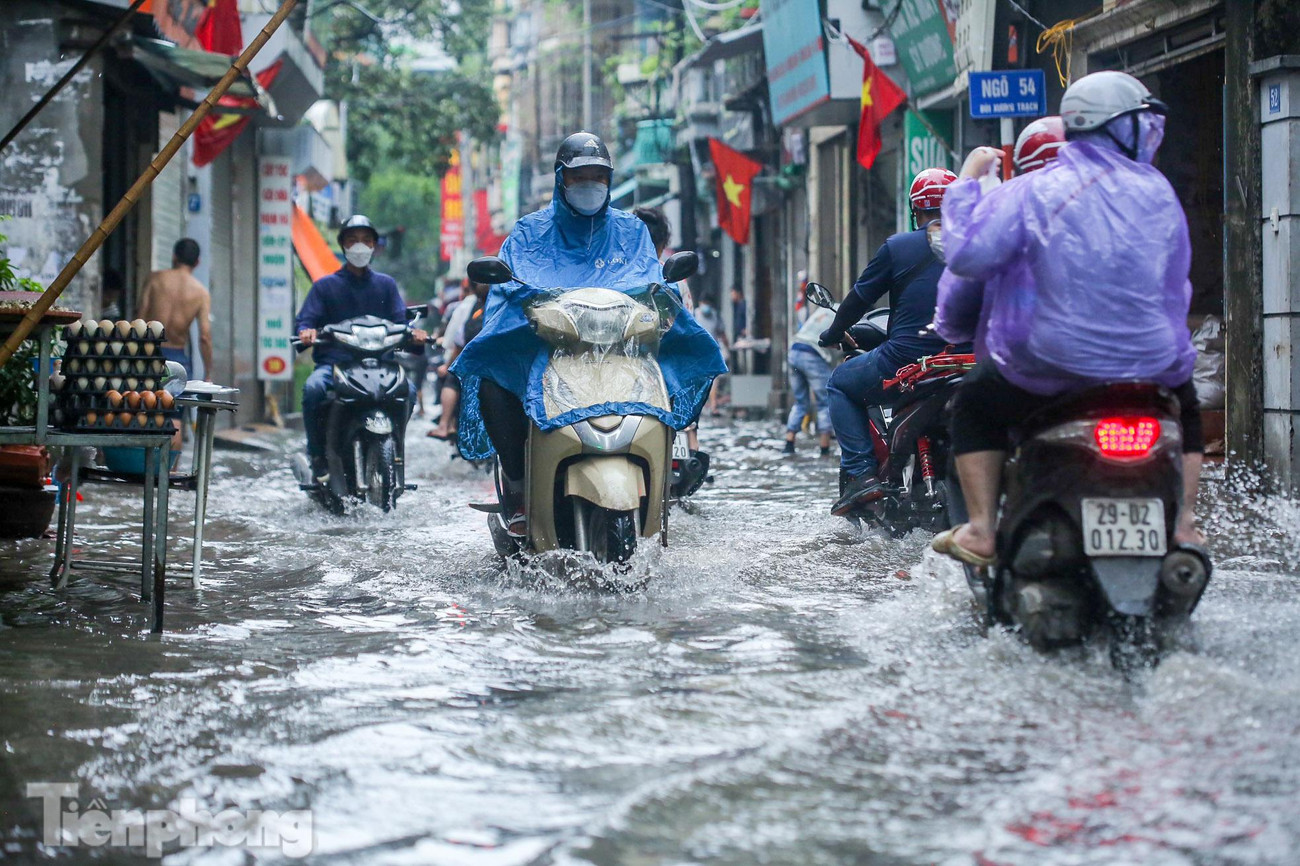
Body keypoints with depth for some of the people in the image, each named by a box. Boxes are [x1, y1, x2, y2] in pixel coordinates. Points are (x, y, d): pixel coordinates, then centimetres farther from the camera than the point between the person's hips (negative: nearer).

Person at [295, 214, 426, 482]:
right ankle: (318, 455, -17)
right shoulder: (325, 285, 14)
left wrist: (413, 332, -15)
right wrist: (307, 331, -20)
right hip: (333, 362, -1)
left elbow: (399, 319, 9)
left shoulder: (386, 284, 20)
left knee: (408, 390, -29)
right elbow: (306, 319, 5)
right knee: (313, 388, -35)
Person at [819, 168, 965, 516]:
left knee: (841, 384, 19)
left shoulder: (897, 246, -1)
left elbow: (860, 297, 7)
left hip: (905, 355, -4)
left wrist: (833, 334, 25)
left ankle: (860, 471, 2)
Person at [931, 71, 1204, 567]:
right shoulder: (1158, 193, 3)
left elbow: (967, 256, -12)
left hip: (1047, 371, -2)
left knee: (974, 404, 26)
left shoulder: (1029, 193, -6)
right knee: (1186, 405, 36)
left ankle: (981, 530, 13)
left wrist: (966, 184, 2)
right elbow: (1177, 287, 12)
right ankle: (1183, 523, 24)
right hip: (1150, 369, 2)